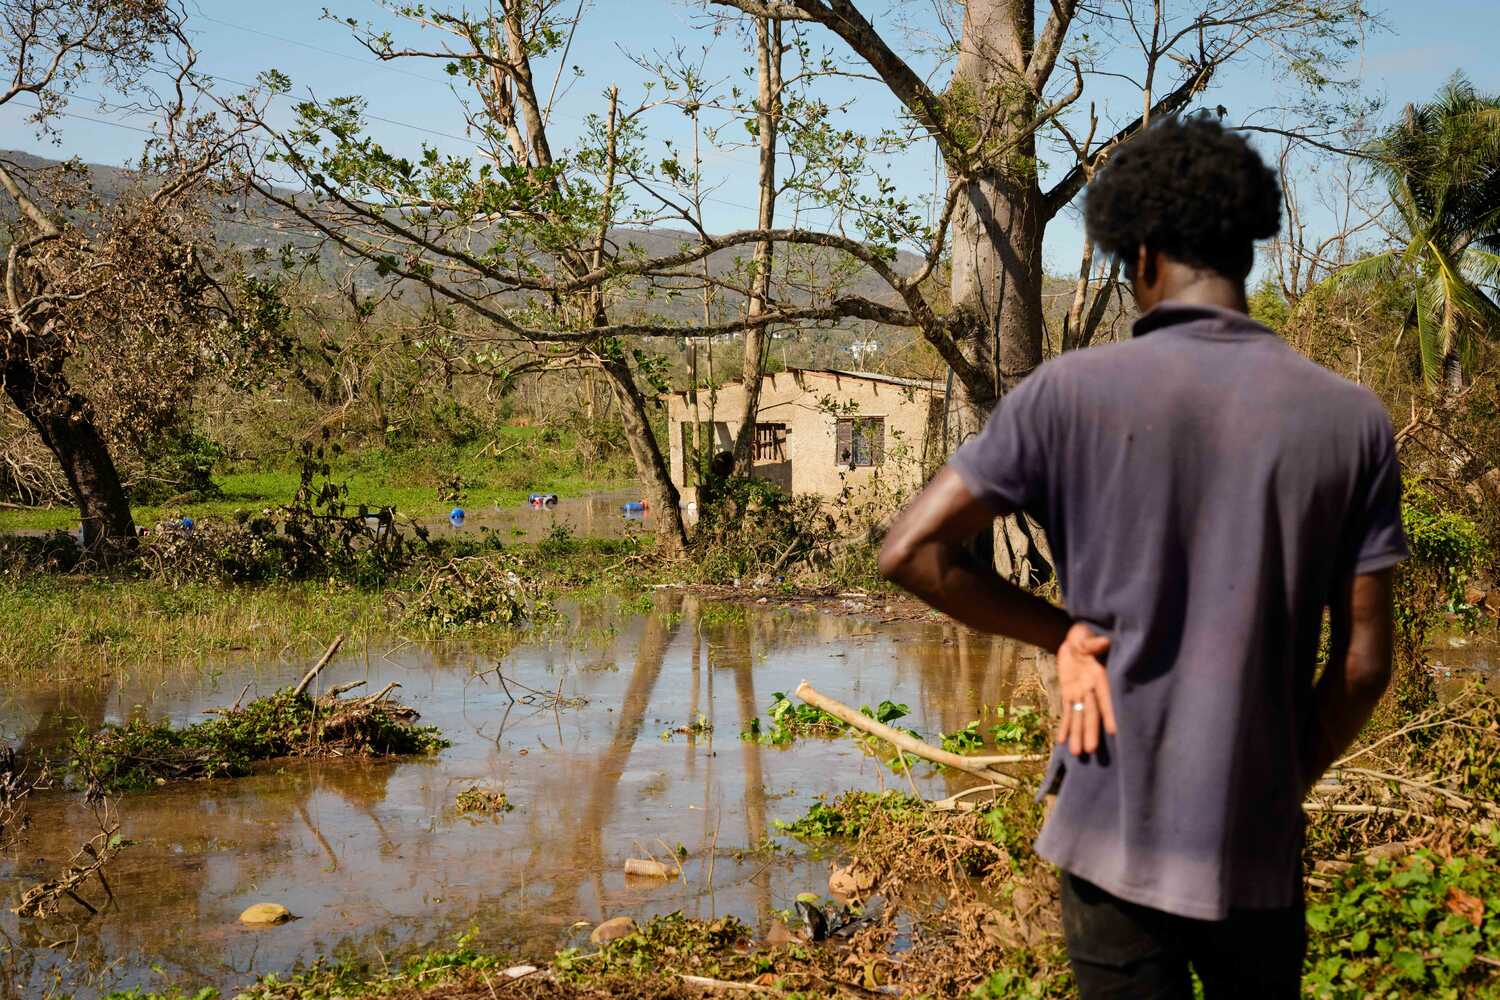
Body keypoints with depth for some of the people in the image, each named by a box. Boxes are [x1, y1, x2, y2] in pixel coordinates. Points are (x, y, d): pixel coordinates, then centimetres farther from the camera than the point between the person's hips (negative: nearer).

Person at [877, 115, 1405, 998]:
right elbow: (1365, 662, -1)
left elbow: (910, 551, -10)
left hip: (1115, 833, -1)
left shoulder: (1072, 392, -9)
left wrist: (1062, 631, -1)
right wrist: (1287, 785, 13)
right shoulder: (1354, 420, -3)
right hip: (1257, 843, 2)